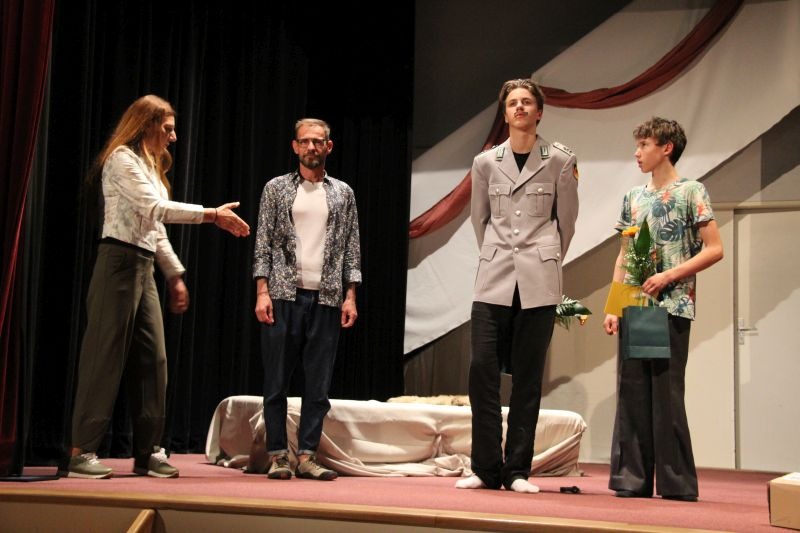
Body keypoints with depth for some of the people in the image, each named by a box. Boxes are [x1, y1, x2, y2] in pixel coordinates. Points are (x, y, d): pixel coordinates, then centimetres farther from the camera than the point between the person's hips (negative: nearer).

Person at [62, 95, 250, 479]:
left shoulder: (150, 166, 22)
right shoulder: (121, 159, -7)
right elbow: (156, 208, -19)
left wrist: (175, 275, 18)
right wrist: (213, 215, -19)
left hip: (143, 267, 9)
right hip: (119, 262, -9)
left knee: (152, 359, 5)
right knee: (106, 358, -8)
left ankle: (147, 452, 10)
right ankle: (81, 453, -4)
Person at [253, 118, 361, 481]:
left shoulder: (343, 193, 12)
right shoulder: (276, 189, 8)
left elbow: (351, 249, 9)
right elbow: (263, 244, 3)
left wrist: (350, 295, 0)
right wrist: (262, 291, -7)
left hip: (326, 298, 2)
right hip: (284, 295, -1)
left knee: (319, 384, 1)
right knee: (277, 380, 0)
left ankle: (307, 456, 7)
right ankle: (277, 456, 7)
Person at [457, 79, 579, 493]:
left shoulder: (560, 161, 2)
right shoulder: (485, 163, 7)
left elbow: (567, 221, 10)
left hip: (538, 283, -1)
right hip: (494, 279, 2)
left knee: (527, 378, 1)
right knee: (482, 369, -5)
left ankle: (517, 471, 8)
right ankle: (485, 468, 4)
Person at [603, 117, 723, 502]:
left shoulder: (691, 192, 0)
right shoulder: (633, 198, 16)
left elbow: (714, 249, -5)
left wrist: (669, 276, -14)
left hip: (672, 307, -5)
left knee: (667, 394, -5)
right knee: (632, 393, 4)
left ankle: (677, 483, 3)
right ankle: (633, 478, 10)